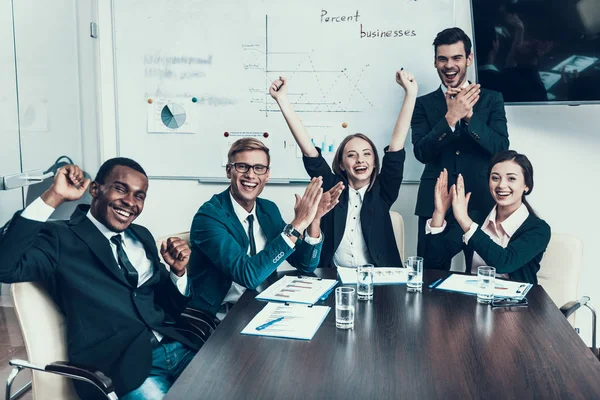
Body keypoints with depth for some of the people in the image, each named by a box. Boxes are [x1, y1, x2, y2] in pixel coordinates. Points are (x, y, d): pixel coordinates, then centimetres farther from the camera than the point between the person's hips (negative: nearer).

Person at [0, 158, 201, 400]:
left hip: (178, 347, 5)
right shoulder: (61, 238, 1)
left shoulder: (142, 237, 18)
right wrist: (52, 197, -20)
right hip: (119, 365, -5)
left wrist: (178, 271, 0)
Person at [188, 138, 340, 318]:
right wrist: (296, 225, -29)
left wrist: (314, 219, -14)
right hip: (219, 318, -6)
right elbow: (247, 274, -28)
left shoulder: (269, 209, 4)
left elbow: (306, 265, 4)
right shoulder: (209, 216, -16)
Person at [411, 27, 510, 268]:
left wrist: (469, 114, -17)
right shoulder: (423, 104, 6)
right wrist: (450, 117, -20)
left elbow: (501, 148, -4)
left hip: (481, 203, 0)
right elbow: (421, 153, -7)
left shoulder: (491, 99, 7)